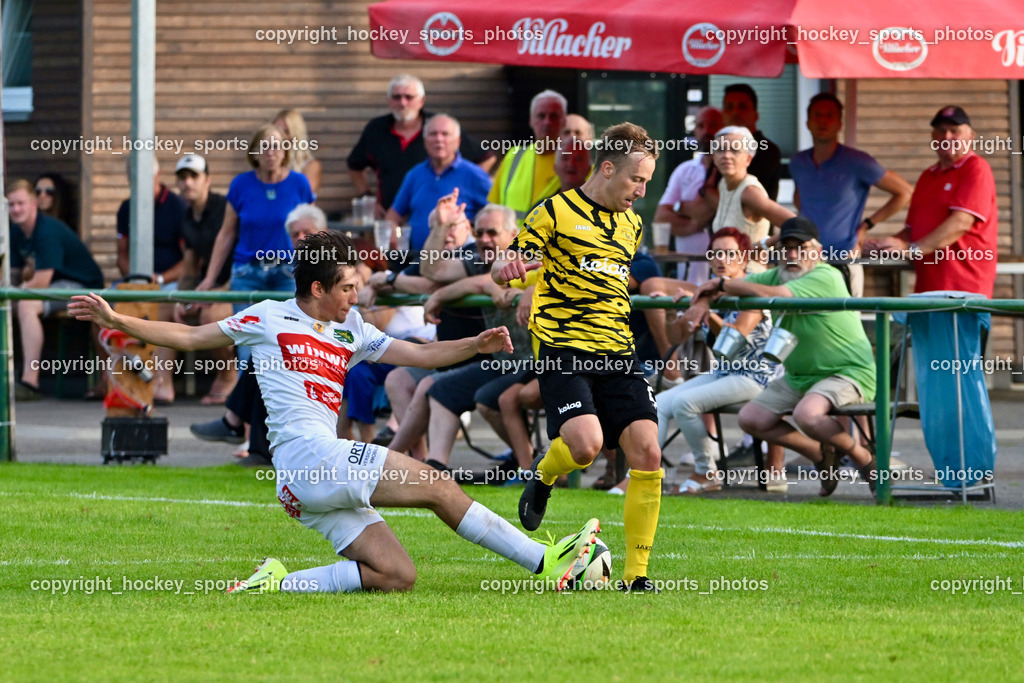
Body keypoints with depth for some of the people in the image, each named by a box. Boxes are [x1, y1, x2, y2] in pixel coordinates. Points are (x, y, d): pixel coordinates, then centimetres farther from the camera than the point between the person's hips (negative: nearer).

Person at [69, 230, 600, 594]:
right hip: (308, 453, -8)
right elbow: (188, 338, 10)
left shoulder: (351, 330, 23)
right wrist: (116, 321, 2)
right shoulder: (269, 319, 6)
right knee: (440, 489, -10)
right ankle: (545, 562, -9)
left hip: (314, 480, 8)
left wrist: (475, 346, 9)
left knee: (396, 575, -3)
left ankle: (278, 584, -6)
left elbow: (417, 354, 24)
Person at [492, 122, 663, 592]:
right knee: (585, 443, -27)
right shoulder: (556, 212, -1)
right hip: (562, 350, -6)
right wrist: (509, 268, -21)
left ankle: (636, 574, -2)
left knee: (647, 452, -9)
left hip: (617, 354, 6)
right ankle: (544, 474, 12)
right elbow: (502, 271, 0)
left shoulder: (632, 225, 18)